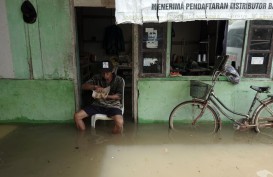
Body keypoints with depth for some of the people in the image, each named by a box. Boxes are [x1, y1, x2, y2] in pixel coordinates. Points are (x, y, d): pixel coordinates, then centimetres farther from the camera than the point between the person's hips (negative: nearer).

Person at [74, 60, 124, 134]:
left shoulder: (119, 80, -4)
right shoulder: (97, 78, 2)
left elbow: (119, 96, -7)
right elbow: (84, 86, -3)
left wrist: (107, 96, -26)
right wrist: (95, 87, -23)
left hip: (113, 105, -3)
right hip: (98, 104, 4)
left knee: (119, 122, -34)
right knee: (77, 116, -11)